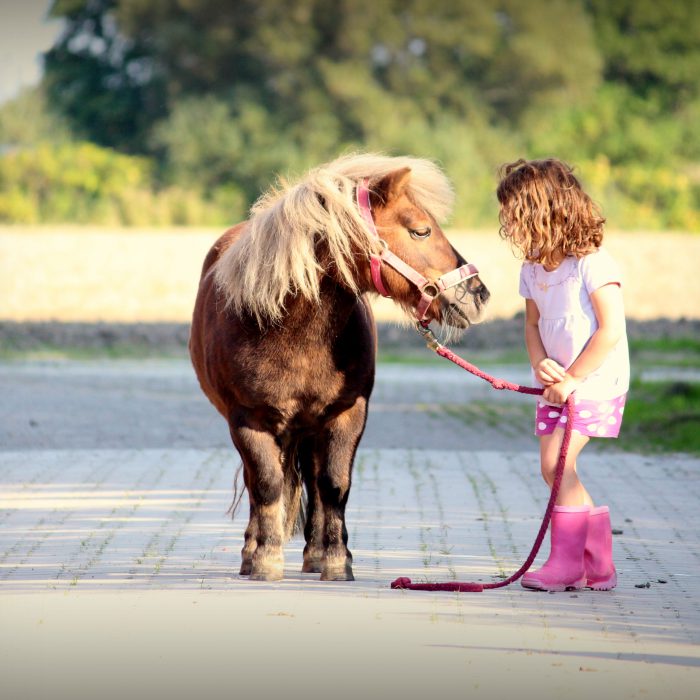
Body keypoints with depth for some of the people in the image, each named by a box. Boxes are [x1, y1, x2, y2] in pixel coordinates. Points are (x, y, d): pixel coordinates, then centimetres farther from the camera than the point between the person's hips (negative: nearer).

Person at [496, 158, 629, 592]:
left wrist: (572, 378, -18)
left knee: (557, 462, -16)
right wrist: (541, 364, -8)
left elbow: (611, 331, -20)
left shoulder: (592, 263, -17)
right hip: (559, 384, 8)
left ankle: (567, 564, -6)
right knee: (555, 468, 5)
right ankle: (599, 566, 15)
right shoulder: (533, 268, 7)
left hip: (596, 382, -8)